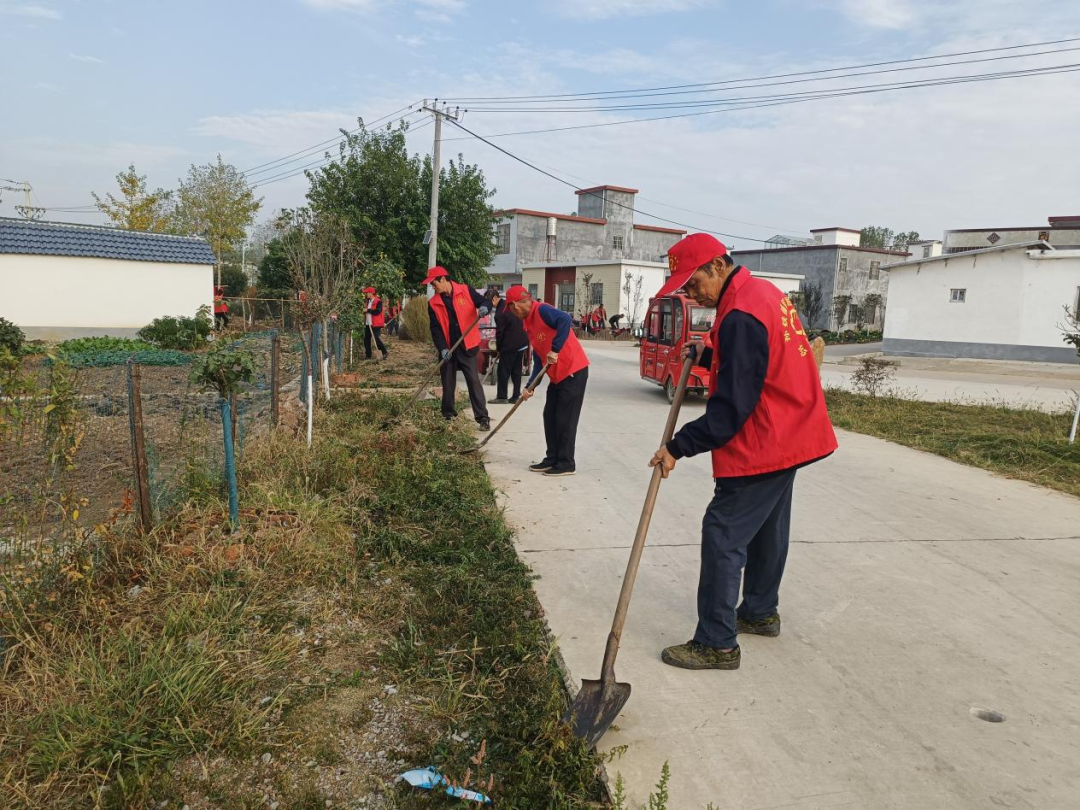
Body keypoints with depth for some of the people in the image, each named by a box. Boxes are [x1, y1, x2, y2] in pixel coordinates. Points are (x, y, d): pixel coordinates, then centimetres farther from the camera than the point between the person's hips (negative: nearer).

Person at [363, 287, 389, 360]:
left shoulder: (378, 301, -11)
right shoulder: (367, 301, 16)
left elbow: (377, 311, -23)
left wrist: (368, 310, -18)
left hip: (376, 324, -9)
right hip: (368, 324, 9)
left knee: (376, 338, -11)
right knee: (366, 339, 7)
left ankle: (385, 353, 2)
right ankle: (368, 355, 15)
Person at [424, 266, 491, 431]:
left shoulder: (466, 291, -4)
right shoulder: (433, 303, 2)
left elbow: (484, 301, 2)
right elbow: (435, 328, -2)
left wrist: (484, 308, -23)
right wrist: (442, 348, -15)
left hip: (467, 346, -3)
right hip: (447, 349, 3)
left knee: (473, 381, -5)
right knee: (448, 383, 11)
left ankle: (483, 418, -2)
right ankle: (448, 415, 26)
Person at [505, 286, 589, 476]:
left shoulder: (542, 310, -13)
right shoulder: (528, 325, 14)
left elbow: (565, 320, -33)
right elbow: (539, 359, 16)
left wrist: (555, 350, -33)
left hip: (573, 370, -9)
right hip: (557, 375, 9)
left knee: (565, 419, -3)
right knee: (550, 416, 13)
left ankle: (566, 464, 7)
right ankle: (552, 459, 23)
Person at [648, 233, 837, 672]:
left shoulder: (741, 315, -22)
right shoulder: (764, 291, 9)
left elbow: (731, 406, -25)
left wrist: (678, 447, -22)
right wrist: (708, 356, 8)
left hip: (762, 446, -11)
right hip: (790, 436, 11)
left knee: (723, 535, -6)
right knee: (767, 529, 21)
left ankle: (717, 644, 2)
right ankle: (760, 612, 37)